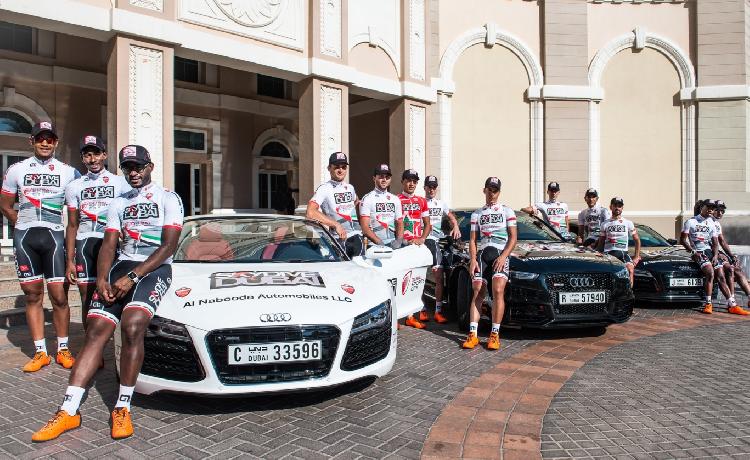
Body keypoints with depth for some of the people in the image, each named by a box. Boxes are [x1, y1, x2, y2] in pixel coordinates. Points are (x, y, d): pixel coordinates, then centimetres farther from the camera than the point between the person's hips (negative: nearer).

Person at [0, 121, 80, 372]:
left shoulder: (69, 172, 5)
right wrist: (24, 228, 10)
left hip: (54, 236, -2)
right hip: (24, 238, 2)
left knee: (59, 295, -3)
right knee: (32, 295, 5)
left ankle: (63, 349, 10)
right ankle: (40, 352, 12)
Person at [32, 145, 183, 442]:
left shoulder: (168, 199, 3)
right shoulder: (118, 203, 21)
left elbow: (168, 246, -7)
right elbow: (109, 245, 12)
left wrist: (132, 277, -15)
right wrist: (102, 278, -7)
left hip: (154, 268, -5)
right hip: (121, 266, 6)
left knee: (132, 325, -28)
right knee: (96, 330, -10)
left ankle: (122, 409, -16)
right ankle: (68, 412, -9)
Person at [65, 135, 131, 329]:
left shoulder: (120, 182, 8)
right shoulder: (75, 186, 15)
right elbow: (72, 226, 14)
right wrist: (70, 261, 8)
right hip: (85, 242, 3)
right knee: (87, 296, 3)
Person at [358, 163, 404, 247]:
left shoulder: (395, 199, 18)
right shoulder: (367, 199, 2)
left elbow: (400, 223, 17)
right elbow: (365, 227, -6)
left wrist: (399, 240, -2)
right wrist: (379, 242, -15)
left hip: (393, 244, 4)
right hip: (375, 245, -4)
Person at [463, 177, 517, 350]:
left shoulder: (507, 211, 12)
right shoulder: (477, 214, 19)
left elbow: (513, 237, 3)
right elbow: (473, 240, 13)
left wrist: (503, 256, -11)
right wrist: (473, 259, -3)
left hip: (501, 253, -2)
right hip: (482, 253, 2)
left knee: (498, 291, -20)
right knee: (477, 292, -7)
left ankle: (495, 334, -15)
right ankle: (473, 334, -10)